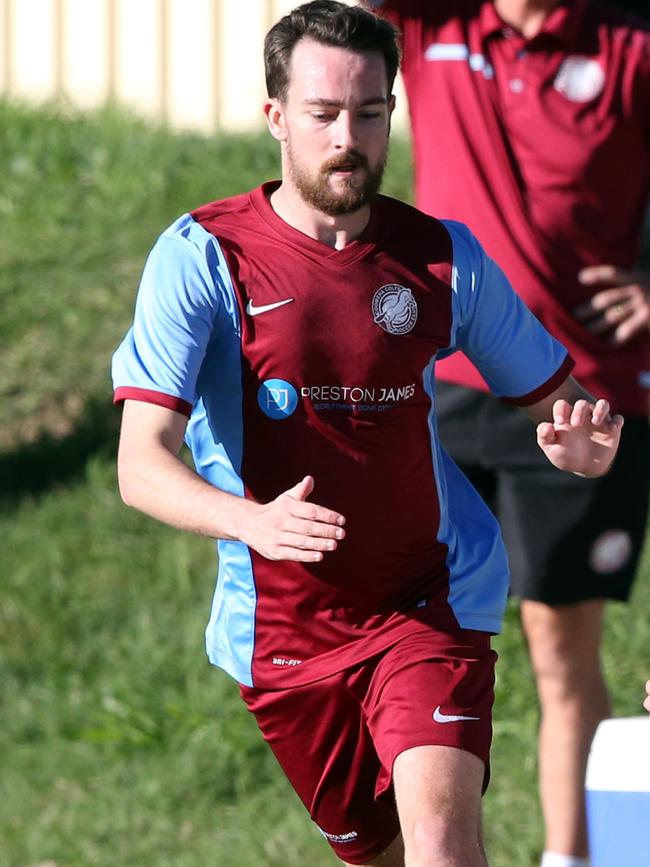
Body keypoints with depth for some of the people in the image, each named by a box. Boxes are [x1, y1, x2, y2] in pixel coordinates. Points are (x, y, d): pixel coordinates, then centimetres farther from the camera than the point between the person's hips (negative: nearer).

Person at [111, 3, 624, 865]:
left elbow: (559, 401, 7)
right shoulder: (200, 256, -10)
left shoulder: (443, 255, -2)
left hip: (431, 601, 0)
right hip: (283, 625, 0)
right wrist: (252, 521, -39)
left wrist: (583, 445, -19)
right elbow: (141, 464, -18)